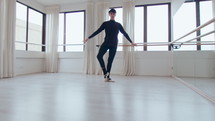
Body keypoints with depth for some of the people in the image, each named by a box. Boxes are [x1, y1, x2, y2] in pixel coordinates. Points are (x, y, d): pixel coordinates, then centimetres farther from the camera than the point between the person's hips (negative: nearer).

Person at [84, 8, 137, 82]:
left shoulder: (118, 25, 11)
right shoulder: (105, 23, 9)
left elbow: (124, 33, 13)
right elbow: (97, 31, 7)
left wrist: (131, 42, 12)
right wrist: (88, 38, 2)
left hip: (114, 45, 0)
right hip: (106, 43, 0)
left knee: (110, 60, -1)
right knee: (99, 56, -19)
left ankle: (107, 76, 6)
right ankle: (105, 72, -5)